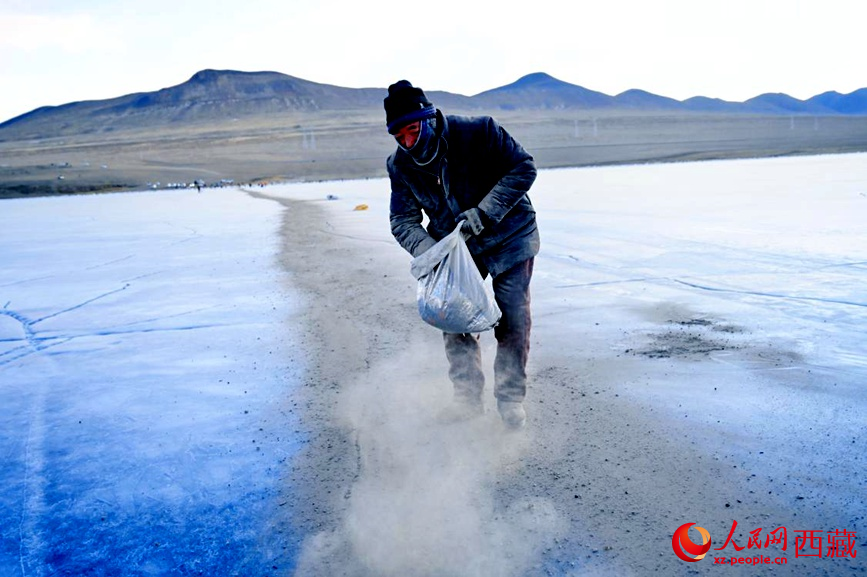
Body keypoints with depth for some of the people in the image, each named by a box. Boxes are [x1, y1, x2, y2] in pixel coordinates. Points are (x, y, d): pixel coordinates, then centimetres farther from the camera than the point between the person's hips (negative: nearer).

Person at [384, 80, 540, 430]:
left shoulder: (477, 132, -25)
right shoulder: (401, 165, -11)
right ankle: (467, 394, 18)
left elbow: (523, 167, -20)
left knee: (512, 320, -3)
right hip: (455, 246, 4)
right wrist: (428, 251, -29)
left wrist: (485, 211, -29)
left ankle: (511, 397, 14)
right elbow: (403, 220, -9)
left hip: (508, 237, -3)